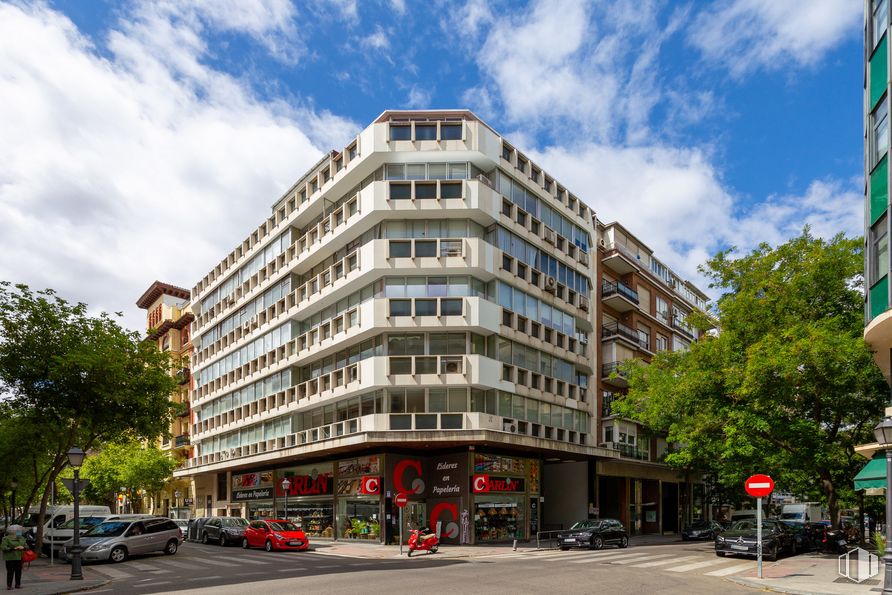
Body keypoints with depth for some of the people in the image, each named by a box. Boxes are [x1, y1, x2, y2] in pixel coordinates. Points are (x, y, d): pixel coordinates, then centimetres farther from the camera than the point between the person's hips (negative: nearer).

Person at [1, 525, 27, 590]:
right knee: (10, 572, -6)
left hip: (19, 558, 5)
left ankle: (18, 584, 13)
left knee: (18, 572, 4)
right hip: (10, 558, -5)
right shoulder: (6, 539, -3)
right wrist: (13, 548, -19)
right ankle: (9, 586, 3)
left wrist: (23, 547, -7)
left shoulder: (22, 538, 14)